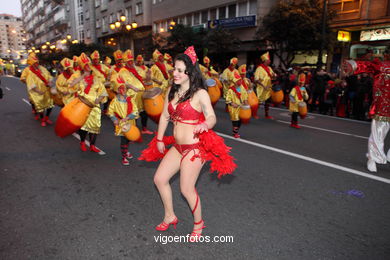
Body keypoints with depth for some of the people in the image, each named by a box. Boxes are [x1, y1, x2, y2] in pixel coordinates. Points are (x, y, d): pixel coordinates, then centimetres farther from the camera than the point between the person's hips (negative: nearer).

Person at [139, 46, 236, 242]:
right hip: (177, 146, 8)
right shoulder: (172, 91, 5)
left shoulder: (200, 93, -14)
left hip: (194, 147, -7)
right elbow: (165, 116, 11)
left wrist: (204, 125, -42)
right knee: (159, 179, 11)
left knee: (186, 189, -2)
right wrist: (160, 140, 15)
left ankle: (198, 223, 27)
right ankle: (170, 216, 33)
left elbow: (212, 117, -19)